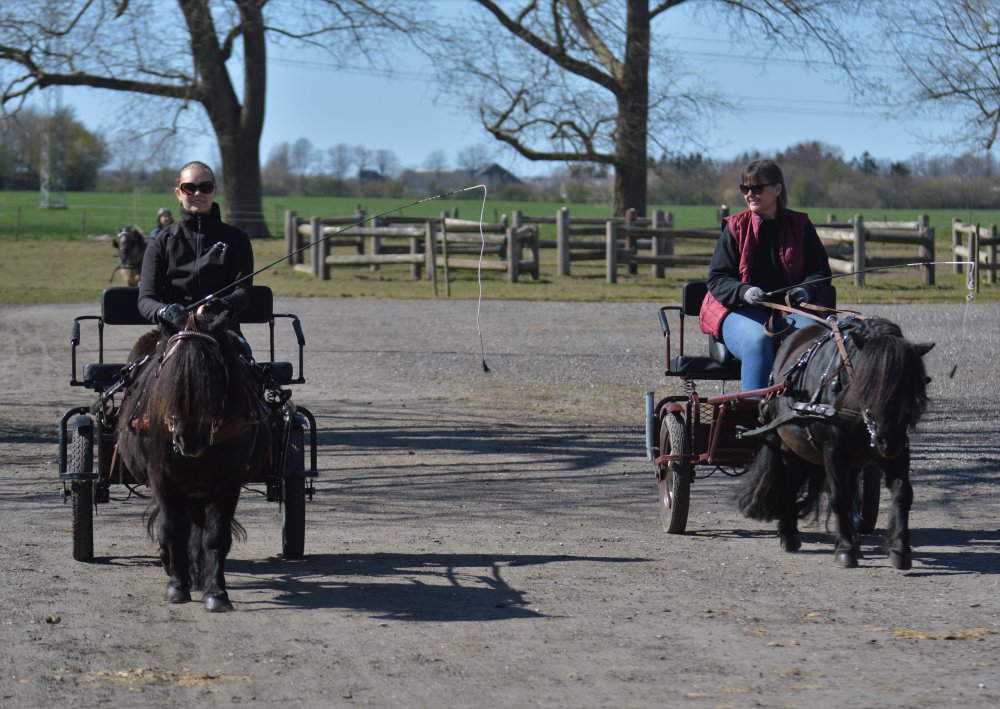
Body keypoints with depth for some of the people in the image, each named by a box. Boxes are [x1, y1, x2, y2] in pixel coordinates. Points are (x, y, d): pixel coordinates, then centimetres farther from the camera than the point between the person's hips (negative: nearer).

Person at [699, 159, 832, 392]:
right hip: (740, 311, -1)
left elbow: (820, 272, 10)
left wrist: (807, 290, -14)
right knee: (758, 340, -35)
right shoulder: (736, 227, 8)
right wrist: (744, 292, -20)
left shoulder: (800, 226, 11)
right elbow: (717, 279, 2)